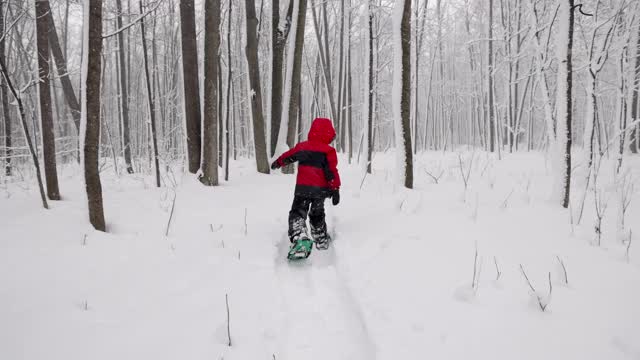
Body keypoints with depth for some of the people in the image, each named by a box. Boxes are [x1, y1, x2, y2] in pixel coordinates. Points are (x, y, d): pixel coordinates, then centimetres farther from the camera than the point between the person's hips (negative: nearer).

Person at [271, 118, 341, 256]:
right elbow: (332, 171, -12)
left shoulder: (302, 146, 4)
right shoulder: (329, 151, -6)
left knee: (297, 213, 1)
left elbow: (288, 156, 18)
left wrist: (277, 163, 37)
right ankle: (321, 240, 29)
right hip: (320, 189, 0)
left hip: (302, 187, 0)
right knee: (317, 214, 20)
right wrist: (335, 189, -9)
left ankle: (299, 238, -23)